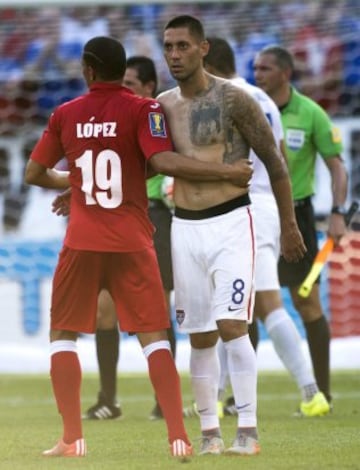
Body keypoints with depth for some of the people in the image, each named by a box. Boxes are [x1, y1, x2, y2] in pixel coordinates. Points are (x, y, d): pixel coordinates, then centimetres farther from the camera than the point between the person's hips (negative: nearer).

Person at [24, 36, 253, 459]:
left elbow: (34, 174, 11)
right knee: (153, 337, 4)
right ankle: (178, 437, -6)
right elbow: (162, 161, -19)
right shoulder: (141, 110, -5)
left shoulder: (65, 115, 4)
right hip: (131, 241, -1)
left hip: (81, 241, 1)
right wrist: (227, 171, -15)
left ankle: (72, 439, 4)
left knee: (63, 333, 13)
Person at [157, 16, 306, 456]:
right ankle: (209, 432, 13)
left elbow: (274, 160, -3)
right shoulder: (162, 106, 6)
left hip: (230, 224, -5)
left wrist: (289, 226, -1)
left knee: (231, 325, -14)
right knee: (199, 336, 6)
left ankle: (248, 429, -10)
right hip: (185, 228, 5)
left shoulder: (232, 99, -9)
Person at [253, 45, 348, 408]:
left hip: (294, 213, -3)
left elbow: (336, 166, -5)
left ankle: (322, 391, 5)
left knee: (307, 303, -2)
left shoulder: (310, 114, -6)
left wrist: (337, 213, -16)